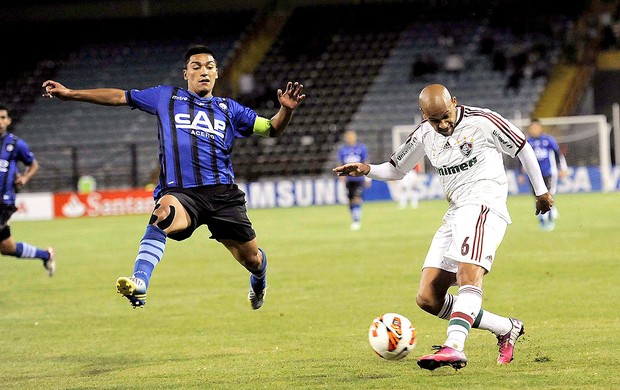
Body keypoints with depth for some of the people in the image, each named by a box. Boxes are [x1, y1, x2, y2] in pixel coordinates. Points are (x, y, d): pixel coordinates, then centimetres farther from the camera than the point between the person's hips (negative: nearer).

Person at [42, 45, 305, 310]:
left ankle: (258, 284, 44)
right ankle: (139, 284, -54)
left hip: (222, 193, 3)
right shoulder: (166, 97, 16)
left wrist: (286, 109, -3)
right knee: (164, 211, -39)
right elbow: (120, 97, 18)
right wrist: (70, 94, 15)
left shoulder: (229, 109, 19)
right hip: (179, 192, -3)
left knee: (252, 259, 4)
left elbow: (271, 129, 19)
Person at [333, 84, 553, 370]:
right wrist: (367, 170, 2)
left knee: (469, 276, -32)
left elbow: (522, 149, 6)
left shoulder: (483, 121, -6)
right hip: (455, 214, 7)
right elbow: (395, 169, 23)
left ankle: (454, 347, -49)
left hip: (485, 204, -7)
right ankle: (507, 329, 8)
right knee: (427, 298, -2)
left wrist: (541, 191, 14)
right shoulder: (423, 136, 10)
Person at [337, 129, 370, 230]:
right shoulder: (342, 150, 6)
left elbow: (366, 164, 6)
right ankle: (354, 220, 18)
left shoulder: (362, 148, 2)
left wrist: (367, 178, 4)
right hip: (348, 179, 3)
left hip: (359, 179, -3)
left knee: (357, 199, -16)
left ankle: (357, 221, -15)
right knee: (350, 200, 5)